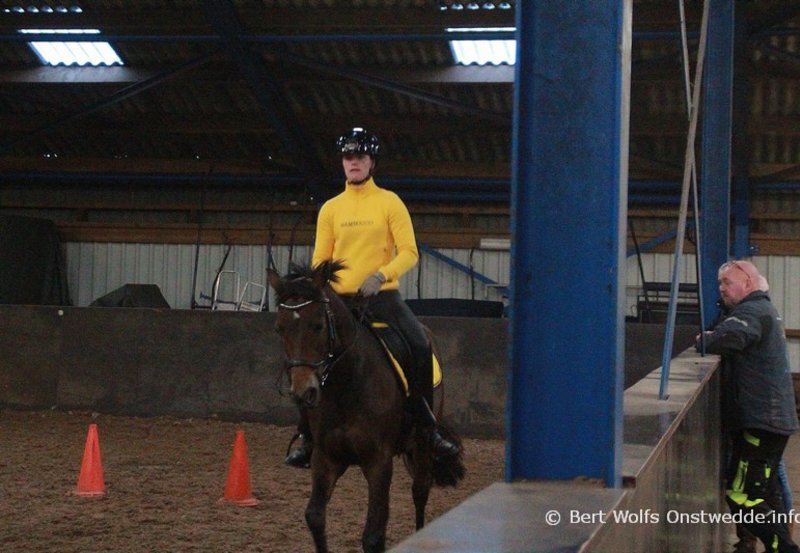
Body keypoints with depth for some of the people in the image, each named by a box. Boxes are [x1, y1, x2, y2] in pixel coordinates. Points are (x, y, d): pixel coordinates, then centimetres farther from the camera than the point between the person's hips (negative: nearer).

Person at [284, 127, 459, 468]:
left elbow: (409, 252, -5)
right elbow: (320, 259, 12)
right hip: (339, 299, 3)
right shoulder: (331, 209, 10)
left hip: (382, 296, -3)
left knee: (419, 345, -25)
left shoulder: (389, 203, 1)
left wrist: (381, 275, -21)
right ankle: (307, 438, 7)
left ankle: (427, 426, -12)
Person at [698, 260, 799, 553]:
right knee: (766, 490, 20)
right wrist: (713, 338, -2)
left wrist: (704, 340, -15)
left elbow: (726, 337, -33)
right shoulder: (765, 309, 21)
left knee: (741, 495, -13)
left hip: (760, 420, -11)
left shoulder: (752, 311, -15)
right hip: (773, 418, 11)